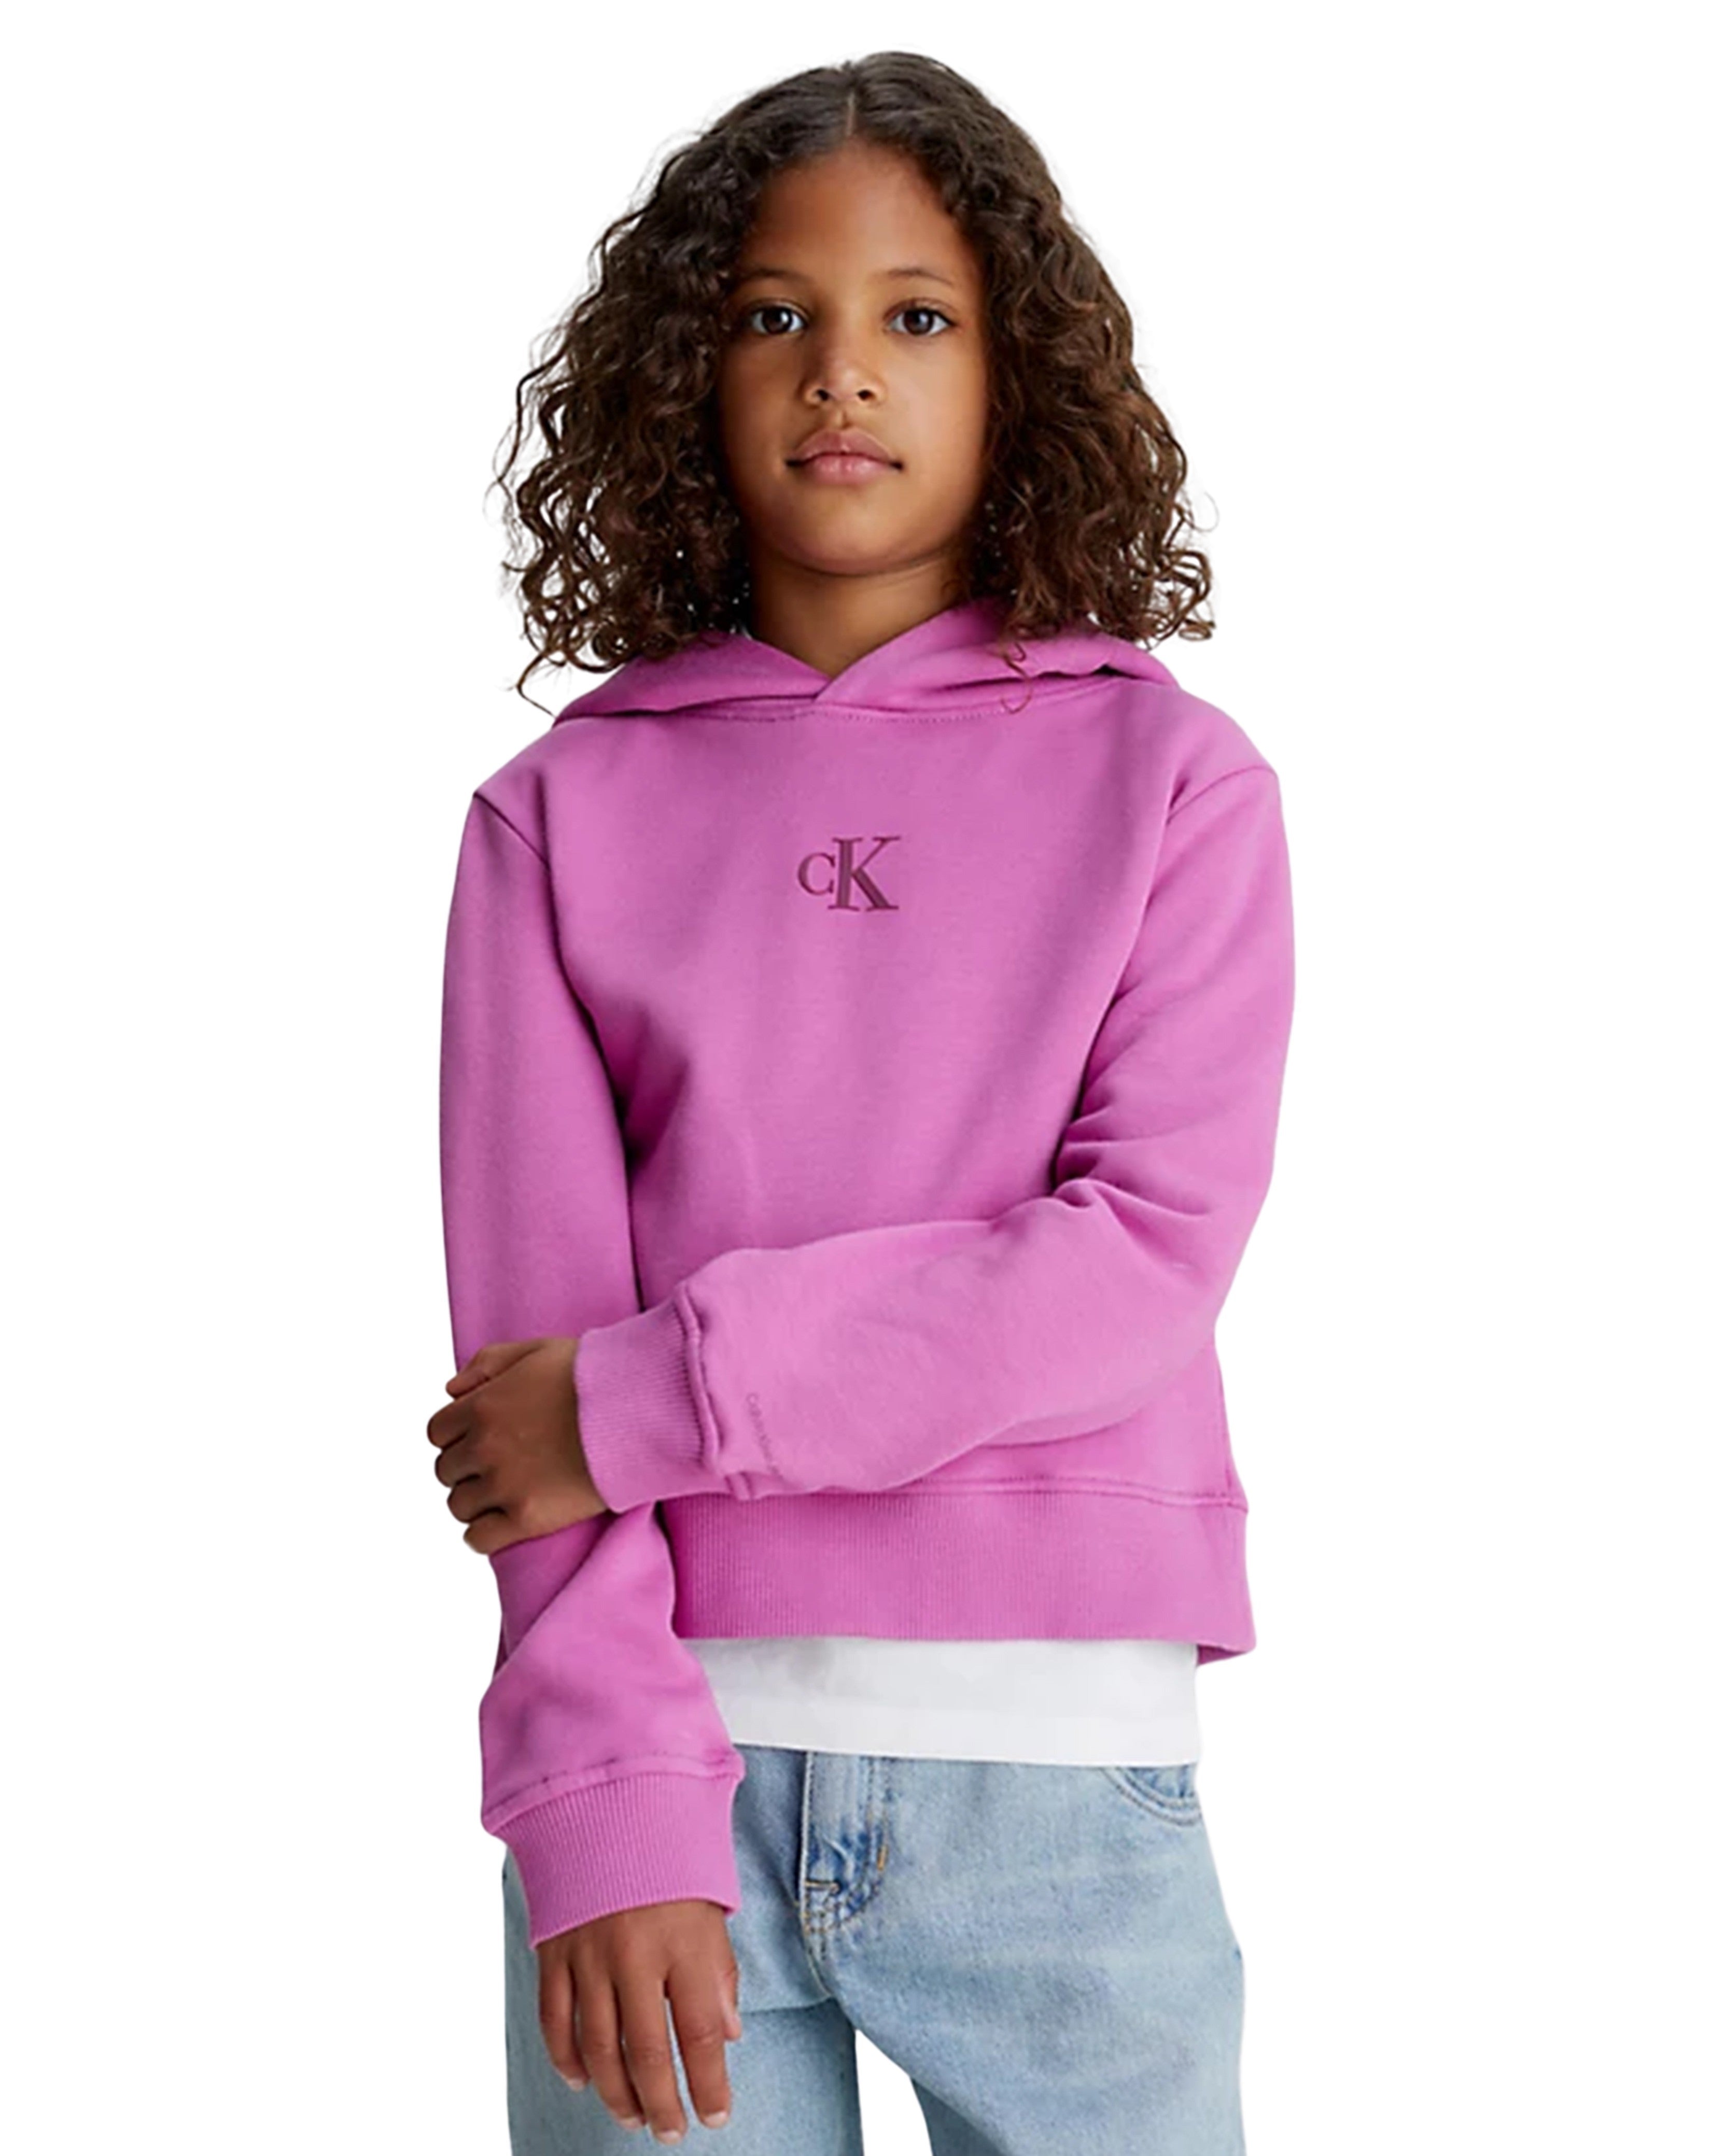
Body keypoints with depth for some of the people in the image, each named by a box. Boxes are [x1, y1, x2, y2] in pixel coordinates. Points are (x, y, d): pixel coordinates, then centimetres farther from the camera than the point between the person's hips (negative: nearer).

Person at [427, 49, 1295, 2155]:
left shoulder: (1167, 774, 3)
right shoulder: (561, 813, 5)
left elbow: (1153, 1253, -8)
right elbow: (529, 1344, -3)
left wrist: (656, 1397, -12)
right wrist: (607, 1806, -13)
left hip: (1060, 1764, 0)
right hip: (672, 1744, 1)